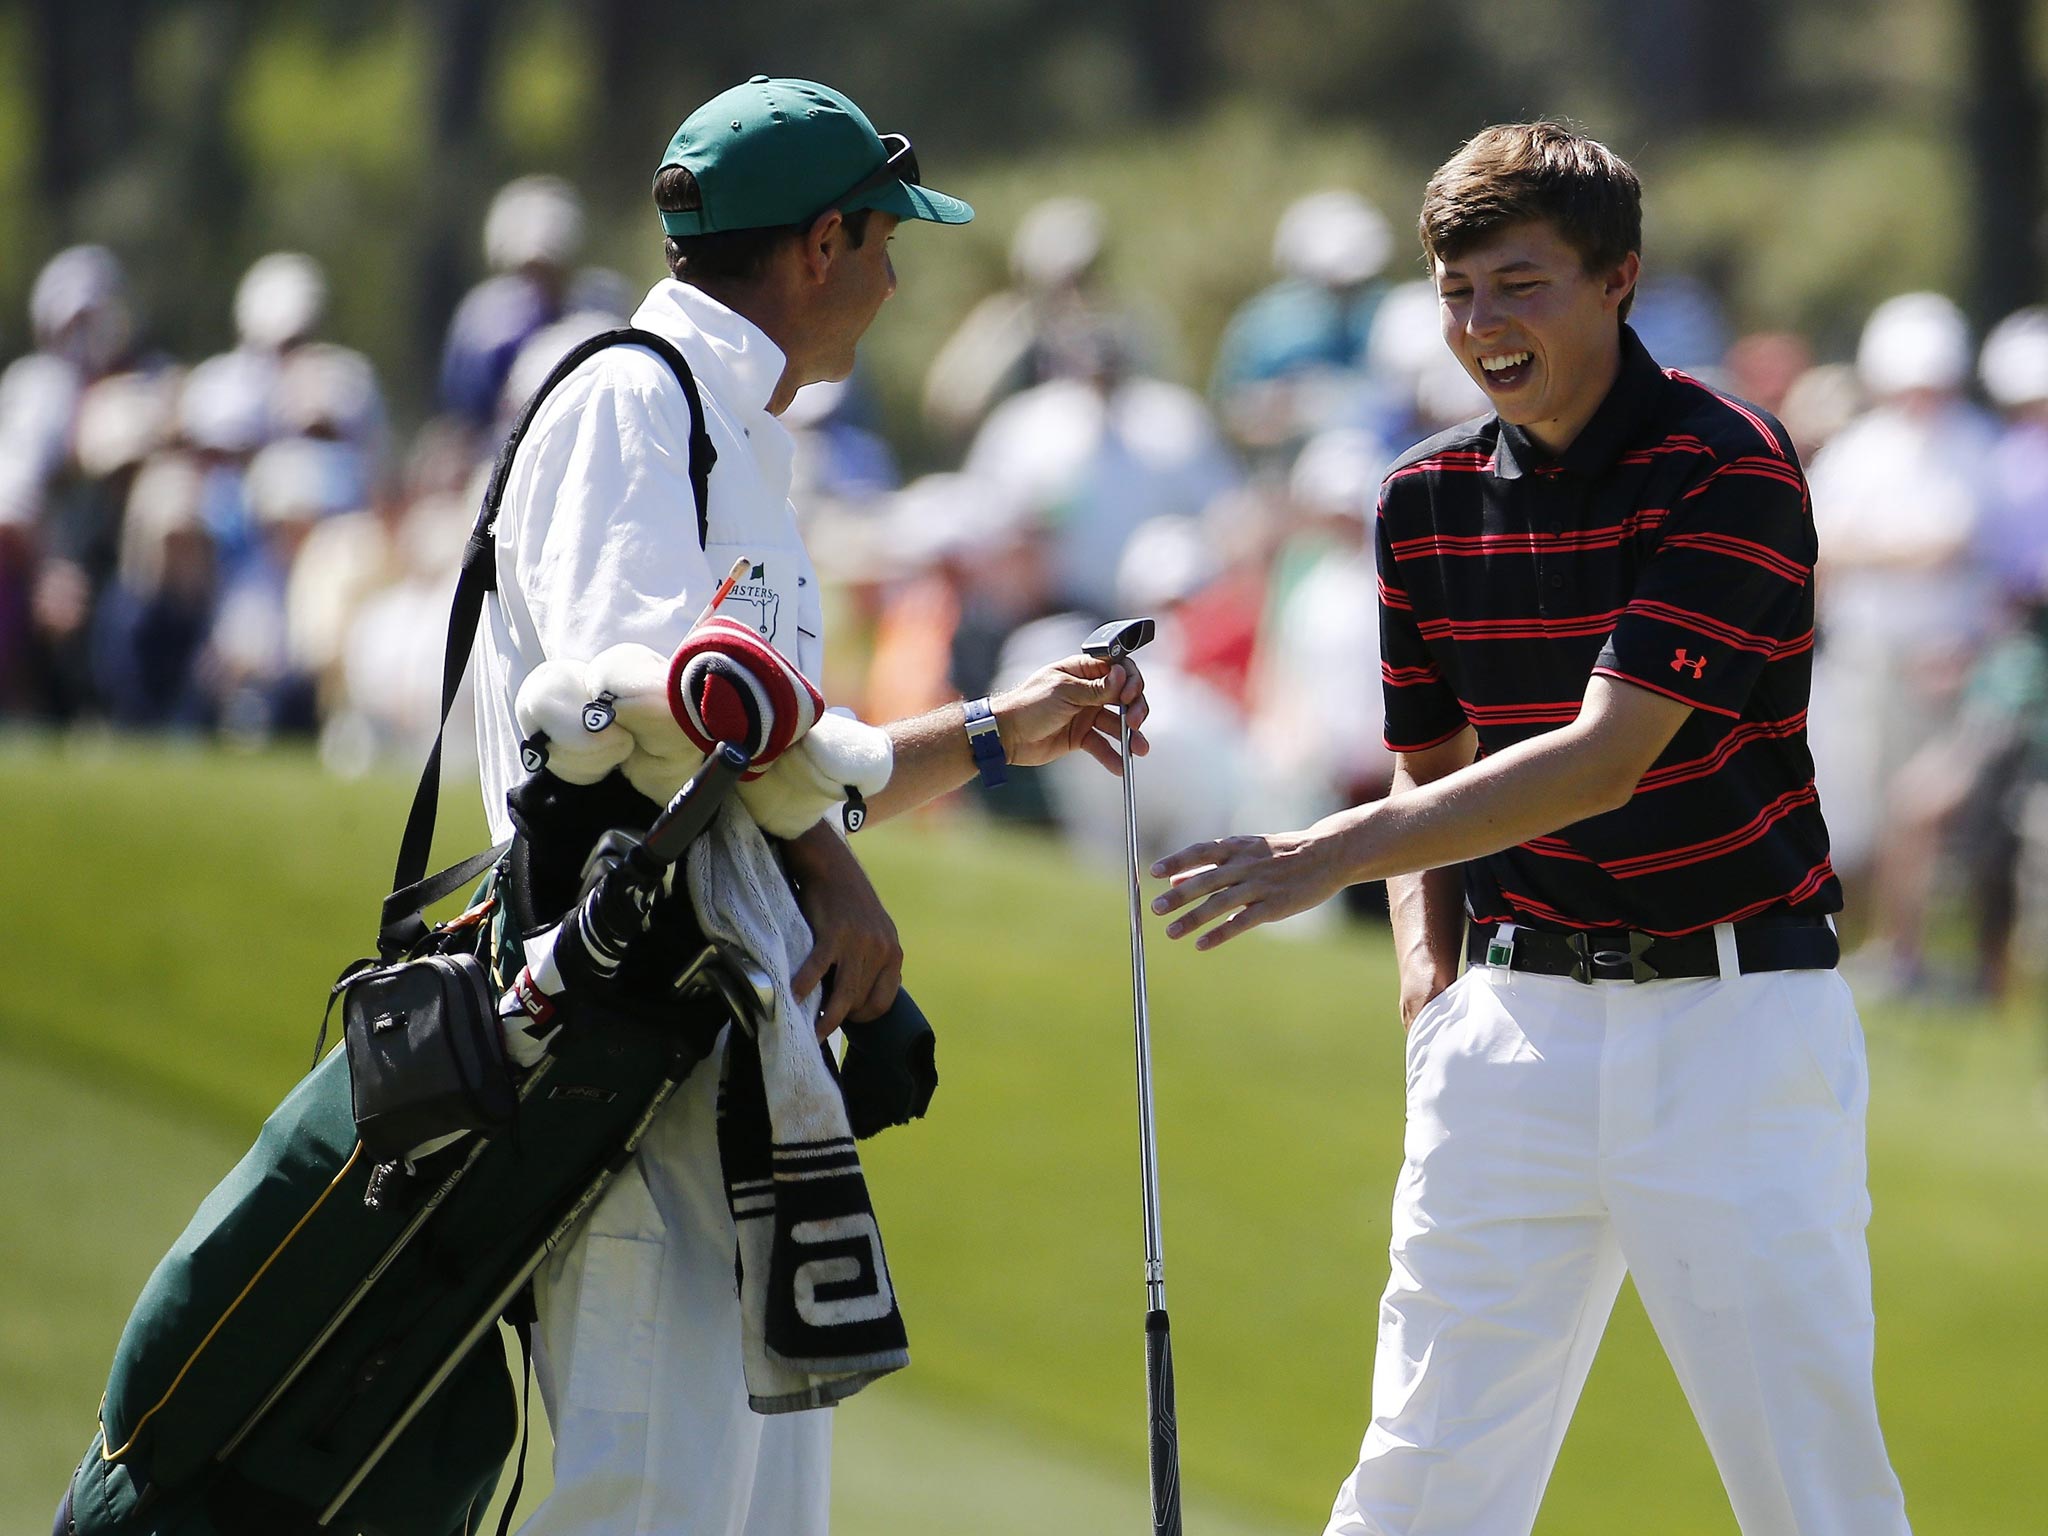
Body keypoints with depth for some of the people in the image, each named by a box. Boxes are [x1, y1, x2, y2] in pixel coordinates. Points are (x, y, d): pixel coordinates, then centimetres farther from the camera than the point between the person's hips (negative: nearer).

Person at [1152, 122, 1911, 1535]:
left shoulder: (1732, 474, -12)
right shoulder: (1427, 499, 8)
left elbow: (1605, 762, -20)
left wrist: (1329, 856, -23)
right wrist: (1430, 989, 3)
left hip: (1735, 1008, -5)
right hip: (1520, 1013, 5)